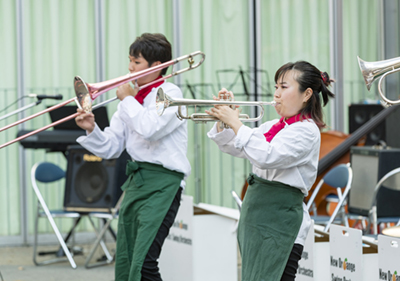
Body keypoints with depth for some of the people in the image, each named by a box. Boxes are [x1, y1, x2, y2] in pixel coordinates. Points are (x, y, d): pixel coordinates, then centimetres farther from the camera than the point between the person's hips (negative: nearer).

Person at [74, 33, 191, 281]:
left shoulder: (170, 93, -6)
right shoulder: (133, 98, 15)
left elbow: (149, 128, -24)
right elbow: (111, 148, 13)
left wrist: (128, 99, -9)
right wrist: (92, 130, -6)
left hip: (162, 182, -8)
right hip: (136, 179, 8)